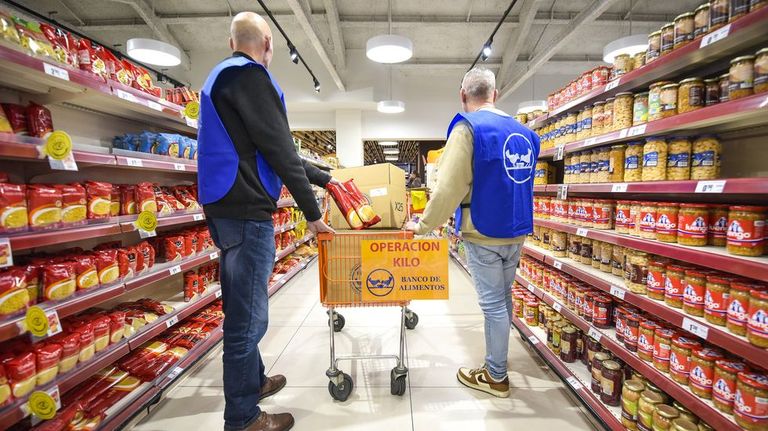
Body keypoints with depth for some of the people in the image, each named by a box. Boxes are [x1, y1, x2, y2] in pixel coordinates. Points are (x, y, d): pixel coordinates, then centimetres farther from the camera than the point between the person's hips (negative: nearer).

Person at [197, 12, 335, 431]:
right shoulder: (248, 74, -8)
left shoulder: (222, 76, 24)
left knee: (241, 310, 19)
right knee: (248, 317, -1)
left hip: (228, 208, 11)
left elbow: (271, 149, 23)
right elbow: (279, 150, -15)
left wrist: (323, 178, 26)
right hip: (246, 211, -11)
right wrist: (312, 212, -8)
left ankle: (252, 381, 37)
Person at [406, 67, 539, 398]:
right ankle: (498, 361, 37)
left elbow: (450, 187, -19)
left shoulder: (468, 128, -12)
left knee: (493, 304, 3)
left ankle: (495, 377, 20)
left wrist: (424, 226, -10)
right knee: (503, 298, 20)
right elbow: (523, 184, 16)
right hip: (516, 232, 7)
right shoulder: (524, 133, 10)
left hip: (484, 234, -7)